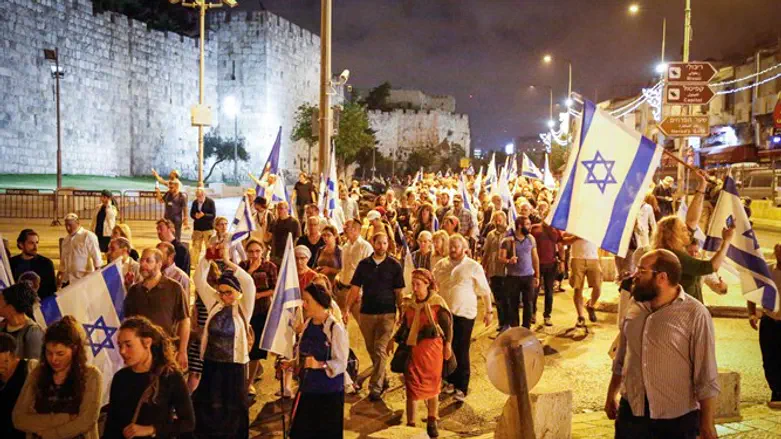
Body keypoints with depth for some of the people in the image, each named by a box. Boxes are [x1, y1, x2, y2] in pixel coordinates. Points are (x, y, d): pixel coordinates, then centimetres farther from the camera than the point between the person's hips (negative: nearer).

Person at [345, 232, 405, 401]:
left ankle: (376, 387, -5)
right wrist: (347, 309, -4)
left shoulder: (394, 265, -1)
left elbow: (398, 292, 0)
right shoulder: (363, 264, 5)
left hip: (387, 313, -3)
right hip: (366, 313, 3)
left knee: (380, 350, -8)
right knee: (371, 350, 12)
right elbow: (355, 288, 4)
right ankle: (382, 379, 30)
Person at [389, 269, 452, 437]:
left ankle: (432, 422, 29)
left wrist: (447, 344, -5)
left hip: (432, 347, -3)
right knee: (412, 385, 1)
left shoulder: (437, 302, -8)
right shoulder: (409, 303, 5)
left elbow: (447, 324, -3)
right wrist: (394, 340, 11)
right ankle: (410, 424, 8)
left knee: (432, 384, 11)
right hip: (413, 348, 3)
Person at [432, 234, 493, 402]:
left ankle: (462, 387, 8)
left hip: (464, 314, -4)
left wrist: (489, 311, -1)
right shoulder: (441, 265, 5)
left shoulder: (473, 267, -4)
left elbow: (485, 291, 0)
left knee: (461, 351, 0)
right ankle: (451, 380, 28)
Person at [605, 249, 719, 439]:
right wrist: (611, 395, 19)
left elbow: (706, 376, -12)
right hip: (631, 412, 5)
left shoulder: (695, 315, -15)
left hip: (677, 419, -5)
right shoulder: (635, 306, 3)